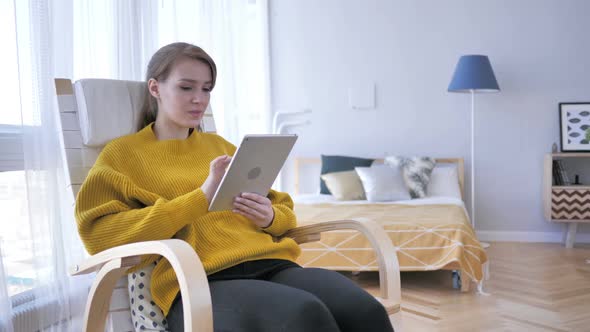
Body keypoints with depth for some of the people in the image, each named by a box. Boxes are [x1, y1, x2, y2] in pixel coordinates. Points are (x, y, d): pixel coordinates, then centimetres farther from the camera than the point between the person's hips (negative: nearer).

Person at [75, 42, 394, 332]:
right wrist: (203, 197, -9)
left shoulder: (220, 145, 26)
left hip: (271, 263, 5)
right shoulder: (122, 153, 13)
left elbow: (283, 209, 29)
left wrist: (270, 217, 2)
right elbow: (100, 234, -4)